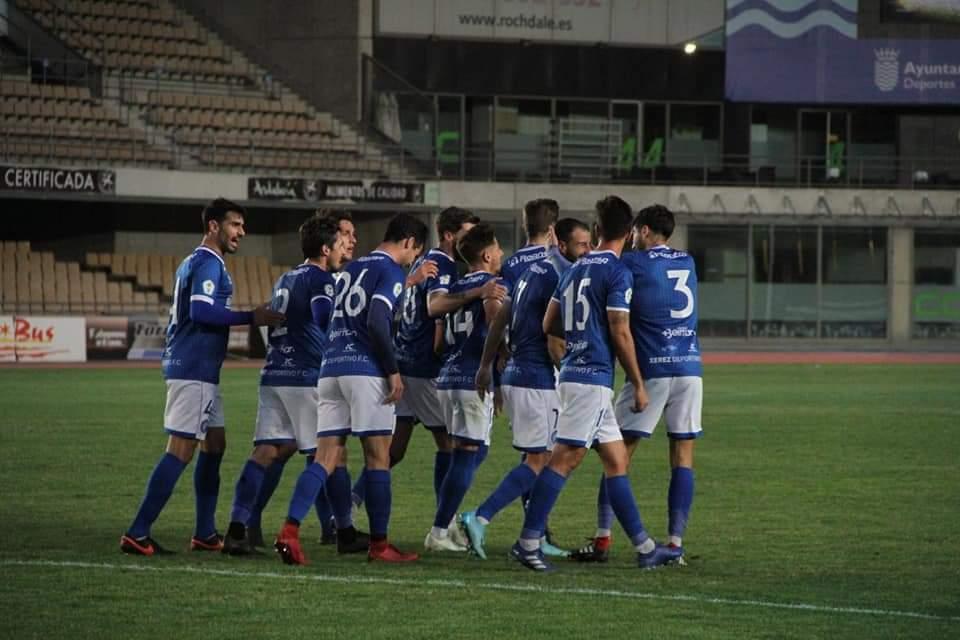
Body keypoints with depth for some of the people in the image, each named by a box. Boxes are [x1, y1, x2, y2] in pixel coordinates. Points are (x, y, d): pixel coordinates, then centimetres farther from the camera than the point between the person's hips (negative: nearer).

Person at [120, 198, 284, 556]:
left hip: (200, 372, 11)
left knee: (214, 446, 15)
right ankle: (137, 535, -12)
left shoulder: (194, 262, 19)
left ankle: (205, 534, 18)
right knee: (181, 451, -10)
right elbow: (202, 311, -24)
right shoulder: (209, 264, -12)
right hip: (194, 371, -11)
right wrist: (251, 318, -20)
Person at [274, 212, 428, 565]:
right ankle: (379, 545, 7)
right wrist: (393, 371, -11)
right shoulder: (391, 271, -4)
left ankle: (289, 531, -13)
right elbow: (376, 322, -17)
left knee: (326, 458, 2)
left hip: (331, 367, 7)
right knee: (378, 458, 3)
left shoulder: (352, 268, 20)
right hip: (365, 370, -7)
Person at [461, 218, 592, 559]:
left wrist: (486, 365, 25)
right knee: (537, 461, -7)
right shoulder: (556, 280, -15)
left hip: (515, 374, 10)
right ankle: (480, 518, -15)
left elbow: (500, 319, 19)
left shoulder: (533, 272, 13)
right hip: (537, 380, -10)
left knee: (539, 457, 15)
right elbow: (555, 343, -18)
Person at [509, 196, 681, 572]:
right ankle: (528, 542, -12)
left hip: (573, 372, 9)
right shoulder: (617, 272, -10)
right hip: (593, 375, -9)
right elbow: (620, 333, -13)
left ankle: (645, 547, 13)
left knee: (616, 459, 11)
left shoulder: (576, 269, 14)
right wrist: (638, 385, -6)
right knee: (565, 459, -10)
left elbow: (549, 324, 16)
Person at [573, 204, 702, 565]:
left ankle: (602, 539, -1)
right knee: (683, 455, 5)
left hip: (652, 371, -4)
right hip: (690, 369, 5)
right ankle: (675, 544, 1)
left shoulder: (632, 263, -2)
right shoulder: (687, 263, 15)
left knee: (618, 453, 3)